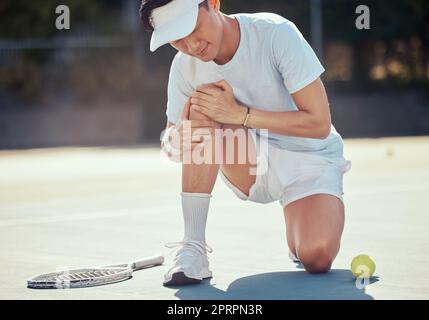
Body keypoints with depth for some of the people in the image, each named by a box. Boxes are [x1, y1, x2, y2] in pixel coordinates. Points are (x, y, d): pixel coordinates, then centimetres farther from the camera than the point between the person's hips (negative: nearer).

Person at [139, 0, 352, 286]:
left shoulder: (275, 33, -23)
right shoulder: (185, 67, -10)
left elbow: (319, 123, -23)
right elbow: (170, 142, -1)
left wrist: (240, 114, -30)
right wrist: (178, 136, -26)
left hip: (310, 163, -3)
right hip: (250, 165, 3)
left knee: (317, 258, -30)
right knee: (204, 107, -27)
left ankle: (297, 234, 10)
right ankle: (193, 248, -23)